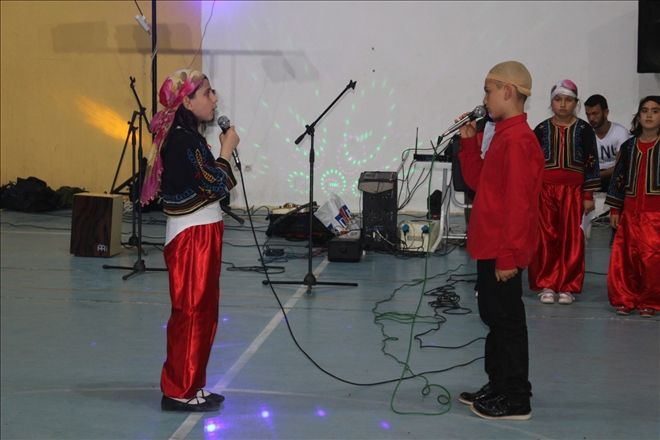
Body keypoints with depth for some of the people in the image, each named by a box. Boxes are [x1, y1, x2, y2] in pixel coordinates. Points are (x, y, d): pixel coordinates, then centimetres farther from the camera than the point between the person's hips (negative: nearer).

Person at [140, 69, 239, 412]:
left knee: (202, 311, 15)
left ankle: (191, 386, 24)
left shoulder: (187, 136, 13)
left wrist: (223, 152, 5)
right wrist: (227, 149, -9)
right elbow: (216, 185, -19)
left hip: (200, 233, 10)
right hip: (191, 236, -10)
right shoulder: (183, 139, -18)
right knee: (191, 312, -2)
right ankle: (180, 392, 7)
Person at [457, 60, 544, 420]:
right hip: (491, 248, 10)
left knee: (507, 322, -2)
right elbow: (476, 180, 19)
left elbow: (518, 203, -22)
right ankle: (499, 388, 29)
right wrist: (469, 141, 9)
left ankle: (515, 400, 8)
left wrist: (509, 256, -23)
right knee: (494, 317, 17)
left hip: (502, 252, -10)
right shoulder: (505, 135, 13)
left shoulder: (517, 140, -18)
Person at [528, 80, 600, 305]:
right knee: (546, 238, 0)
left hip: (573, 190, 0)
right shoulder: (541, 129, 5)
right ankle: (546, 285, 10)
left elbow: (591, 163, 4)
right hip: (544, 189, 1)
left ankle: (568, 286, 9)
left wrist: (588, 195, 0)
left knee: (571, 238, 0)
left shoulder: (584, 130, 4)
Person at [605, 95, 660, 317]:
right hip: (630, 210, 3)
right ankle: (625, 299, 13)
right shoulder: (628, 146, 11)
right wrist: (614, 209, 8)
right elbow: (619, 178, 13)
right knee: (626, 256, 1)